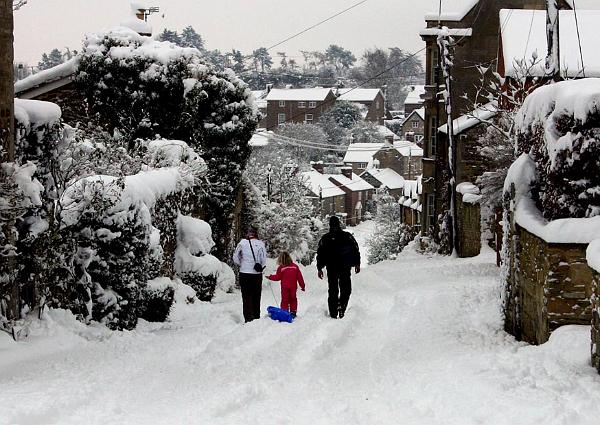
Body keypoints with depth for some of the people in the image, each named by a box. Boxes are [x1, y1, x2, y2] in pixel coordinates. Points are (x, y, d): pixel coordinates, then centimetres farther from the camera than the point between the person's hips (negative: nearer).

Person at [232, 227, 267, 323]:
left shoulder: (242, 243, -4)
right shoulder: (260, 244, -3)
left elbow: (235, 257, 2)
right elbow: (264, 259, -3)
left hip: (244, 273, -1)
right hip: (257, 274, 1)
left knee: (247, 297, 2)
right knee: (256, 297, 12)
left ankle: (248, 318, -7)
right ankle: (256, 317, 17)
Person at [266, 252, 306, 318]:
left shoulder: (281, 268, -9)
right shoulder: (295, 266, 2)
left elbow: (277, 277, -3)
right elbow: (299, 277, 5)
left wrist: (270, 277, 13)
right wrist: (302, 286, 12)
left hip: (285, 287, -3)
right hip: (293, 287, 3)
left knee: (284, 300, 3)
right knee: (293, 299, 15)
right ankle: (293, 312, 15)